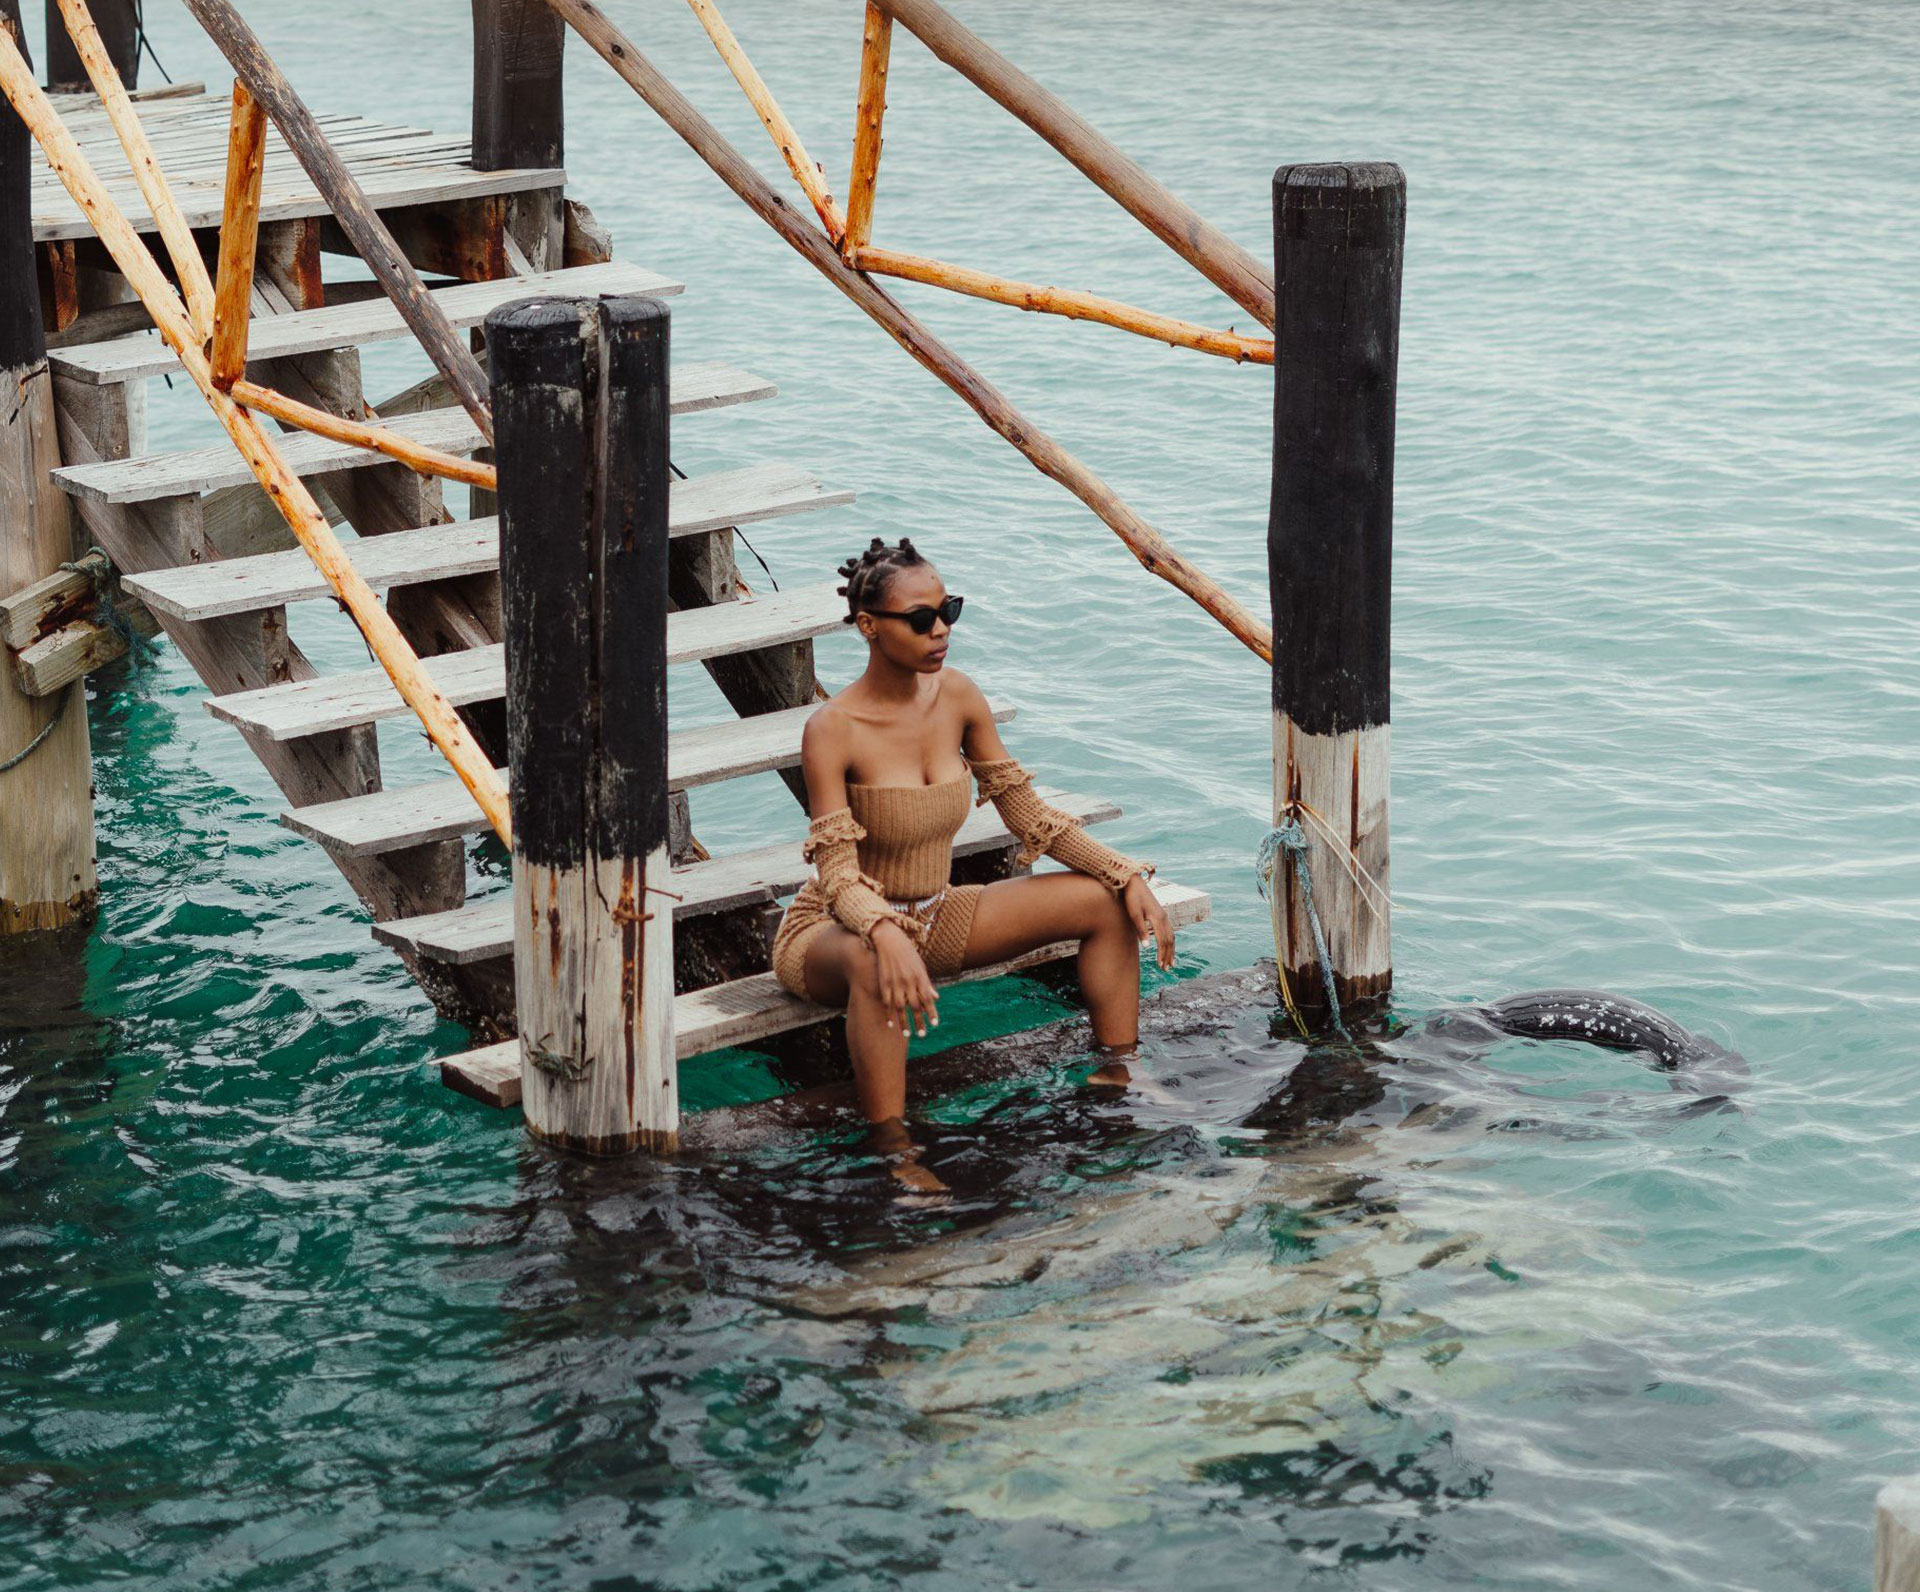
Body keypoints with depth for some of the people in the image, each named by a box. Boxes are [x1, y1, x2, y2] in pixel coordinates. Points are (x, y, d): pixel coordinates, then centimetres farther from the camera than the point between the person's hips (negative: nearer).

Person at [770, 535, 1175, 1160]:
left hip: (934, 920, 7)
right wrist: (885, 934, -47)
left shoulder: (957, 697, -4)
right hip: (836, 928, -7)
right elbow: (838, 874, -26)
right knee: (875, 965, -43)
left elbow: (1026, 811, 3)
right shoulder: (832, 729, -22)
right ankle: (892, 1149, -35)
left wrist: (1127, 875, -7)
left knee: (1105, 903, -2)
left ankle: (1118, 1078, 5)